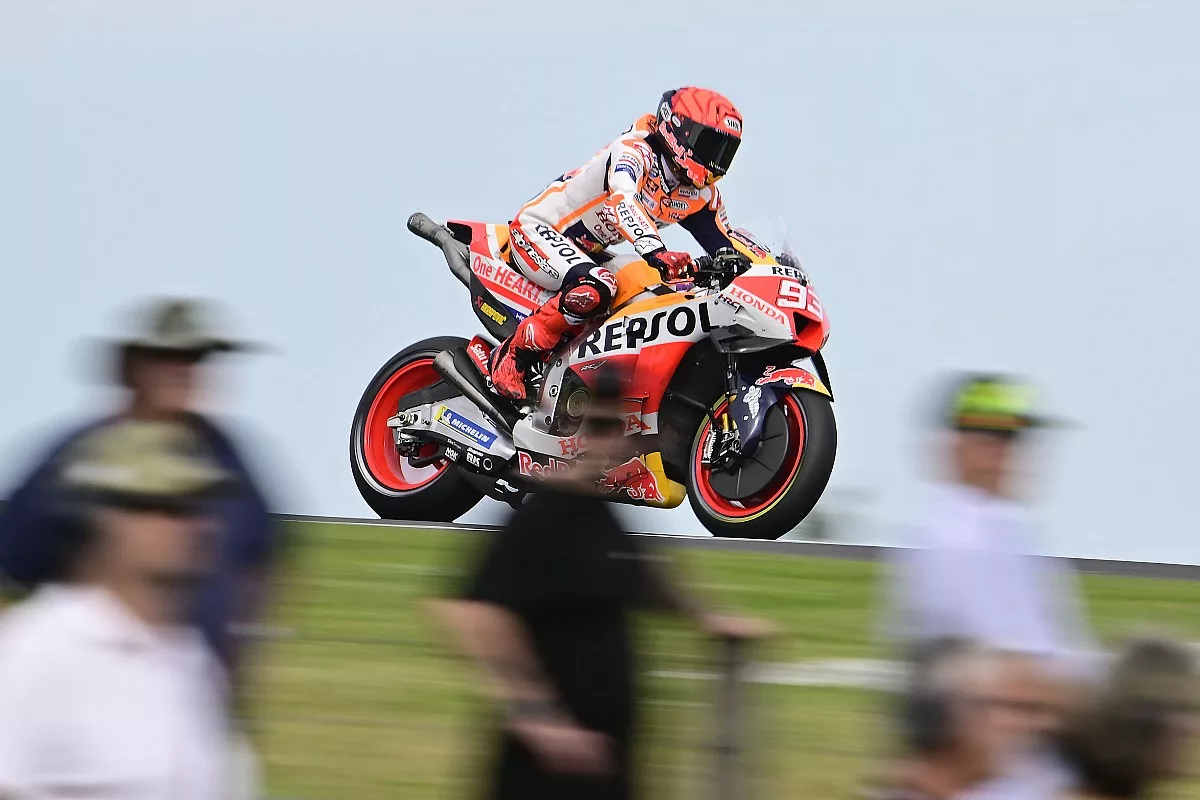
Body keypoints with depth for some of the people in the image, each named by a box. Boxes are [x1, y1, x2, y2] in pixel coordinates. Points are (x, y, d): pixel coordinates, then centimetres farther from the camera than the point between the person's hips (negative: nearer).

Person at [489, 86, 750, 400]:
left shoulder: (702, 195, 1)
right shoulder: (636, 148, -23)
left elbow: (726, 246, 5)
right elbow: (622, 197, -43)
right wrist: (654, 250, -58)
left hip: (588, 252, 9)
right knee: (595, 291, -35)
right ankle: (512, 356, -25)